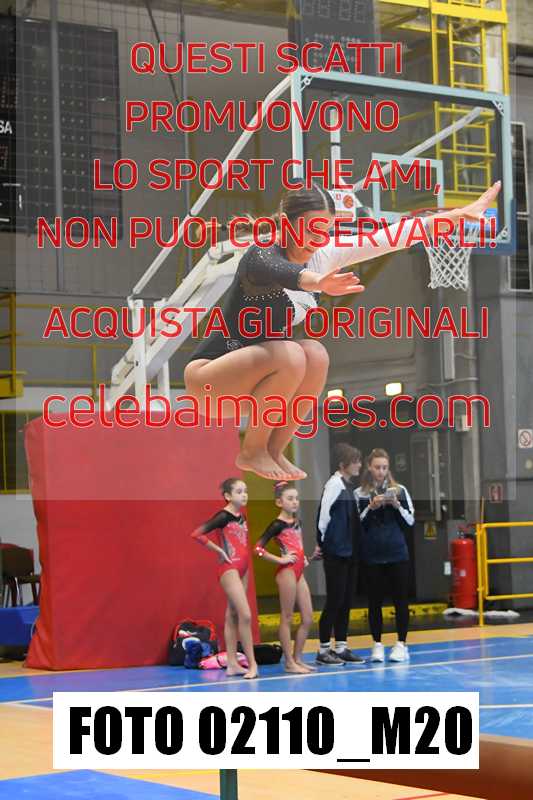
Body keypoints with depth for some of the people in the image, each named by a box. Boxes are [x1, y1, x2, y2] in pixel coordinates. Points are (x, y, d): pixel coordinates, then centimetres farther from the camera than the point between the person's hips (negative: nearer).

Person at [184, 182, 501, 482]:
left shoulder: (323, 254, -2)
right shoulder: (261, 256, -24)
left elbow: (388, 239, -1)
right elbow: (281, 272, -49)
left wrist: (461, 213, -4)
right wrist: (319, 283, -72)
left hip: (254, 371, 8)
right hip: (207, 375, -8)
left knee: (315, 355, -17)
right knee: (290, 355, -30)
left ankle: (273, 451, -3)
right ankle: (252, 452, -11)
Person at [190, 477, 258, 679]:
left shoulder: (241, 517, 10)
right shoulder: (223, 516, -13)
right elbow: (197, 534, -21)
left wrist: (245, 558, 9)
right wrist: (219, 551, -16)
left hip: (242, 568, 8)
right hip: (229, 568, -8)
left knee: (233, 616, 10)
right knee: (245, 615, -12)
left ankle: (232, 664, 12)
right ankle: (252, 664, -8)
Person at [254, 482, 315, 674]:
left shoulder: (296, 521, 12)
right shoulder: (278, 524, -10)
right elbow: (258, 548, -17)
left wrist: (303, 558, 13)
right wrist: (280, 559, -15)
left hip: (298, 571, 8)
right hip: (287, 571, -8)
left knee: (308, 618, 8)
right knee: (287, 618, -2)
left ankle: (298, 658, 17)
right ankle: (289, 662, 3)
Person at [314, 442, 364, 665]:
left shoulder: (350, 486, 13)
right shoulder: (335, 484, -13)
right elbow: (324, 515, -14)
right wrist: (321, 543, -7)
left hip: (350, 551, 8)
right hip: (335, 552, -8)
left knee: (346, 601, 10)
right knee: (334, 600, -3)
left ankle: (341, 647, 17)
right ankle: (324, 649, 5)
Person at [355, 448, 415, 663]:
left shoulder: (399, 490, 5)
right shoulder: (360, 494, 3)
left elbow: (410, 521, 4)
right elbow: (357, 524, -1)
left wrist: (397, 505, -11)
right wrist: (371, 507, -15)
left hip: (397, 554, 0)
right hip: (371, 556, 0)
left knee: (400, 599, 1)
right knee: (375, 600, 5)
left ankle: (401, 644, 8)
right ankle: (377, 644, 13)